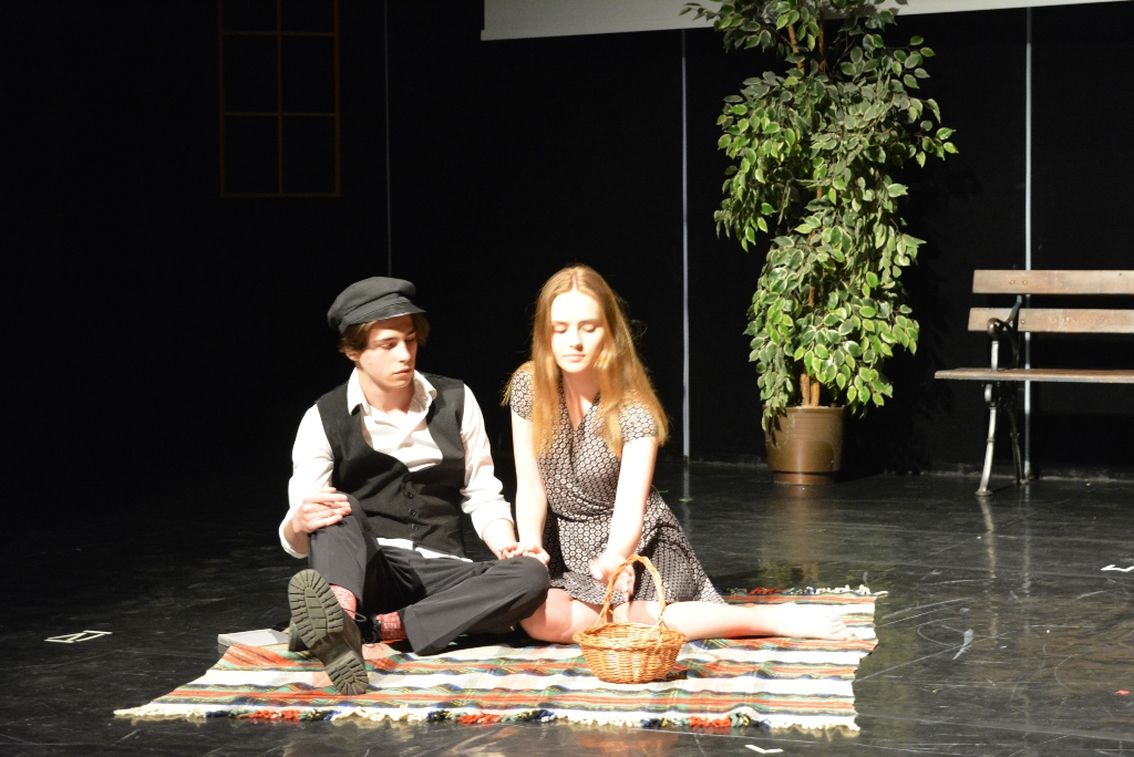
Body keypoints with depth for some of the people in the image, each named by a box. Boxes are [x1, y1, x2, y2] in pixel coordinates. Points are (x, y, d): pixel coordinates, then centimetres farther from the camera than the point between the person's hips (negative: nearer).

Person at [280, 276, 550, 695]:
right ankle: (338, 614, -63)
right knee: (338, 511, -32)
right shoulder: (324, 420, -1)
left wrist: (507, 547, -10)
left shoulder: (456, 401, 6)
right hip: (365, 572, -2)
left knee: (529, 575, -28)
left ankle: (370, 629, -39)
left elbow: (483, 495, 11)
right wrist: (299, 522, -31)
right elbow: (295, 538, -6)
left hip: (439, 575, 2)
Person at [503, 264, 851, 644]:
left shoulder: (633, 409, -19)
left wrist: (614, 560, -51)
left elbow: (630, 510, -29)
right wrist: (530, 543, -26)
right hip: (569, 548, 4)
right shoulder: (528, 387, -10)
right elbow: (530, 487, -5)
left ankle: (775, 618, -18)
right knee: (539, 619, -28)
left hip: (635, 541, -3)